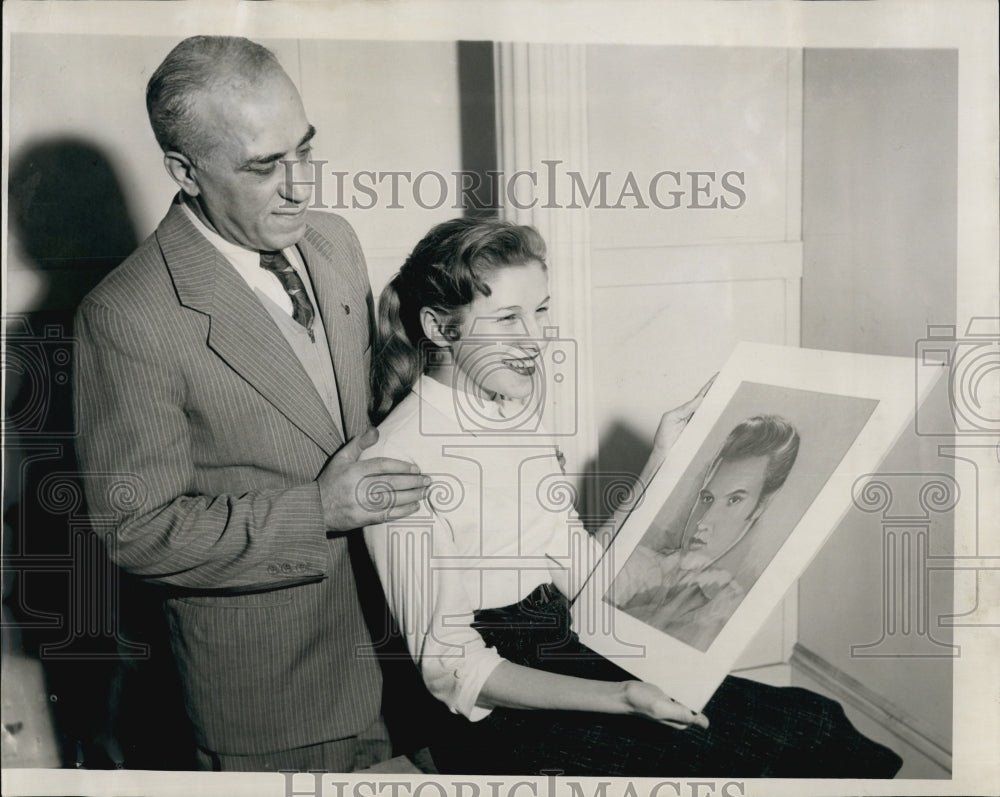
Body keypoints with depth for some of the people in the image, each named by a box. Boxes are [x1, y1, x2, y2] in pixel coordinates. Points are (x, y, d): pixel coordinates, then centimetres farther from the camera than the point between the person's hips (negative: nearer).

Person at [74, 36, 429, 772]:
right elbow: (139, 530, -18)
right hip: (261, 659, -5)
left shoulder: (335, 242, -2)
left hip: (384, 610, 6)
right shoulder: (128, 319, -23)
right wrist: (316, 510, -25)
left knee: (381, 761, 24)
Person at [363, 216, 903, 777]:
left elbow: (582, 572, 8)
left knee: (813, 720, -7)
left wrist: (663, 461, 4)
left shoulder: (514, 421, 8)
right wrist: (620, 699, -24)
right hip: (496, 720, -7)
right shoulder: (404, 456, -17)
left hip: (572, 658, 7)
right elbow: (453, 671, -16)